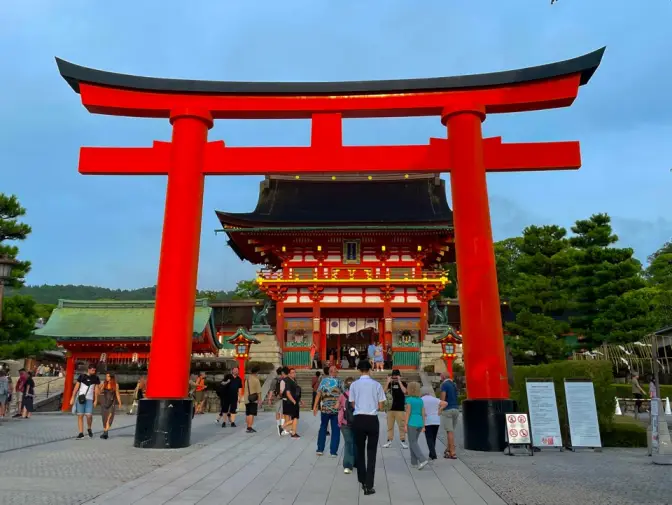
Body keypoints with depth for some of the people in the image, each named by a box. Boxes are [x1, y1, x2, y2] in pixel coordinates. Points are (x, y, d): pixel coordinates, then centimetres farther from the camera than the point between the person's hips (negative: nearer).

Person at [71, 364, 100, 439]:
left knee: (89, 415, -11)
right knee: (80, 415, -1)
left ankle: (89, 429, 16)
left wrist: (95, 400, 0)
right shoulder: (82, 376, 2)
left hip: (89, 399, 0)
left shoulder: (96, 378, 4)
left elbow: (96, 390, 4)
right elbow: (76, 387, 4)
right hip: (80, 398, 0)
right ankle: (81, 433, 6)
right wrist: (73, 398, 1)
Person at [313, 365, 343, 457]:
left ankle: (320, 449, 21)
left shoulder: (324, 380, 2)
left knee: (323, 428, 18)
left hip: (324, 409, 2)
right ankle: (333, 452, 8)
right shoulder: (339, 382, -1)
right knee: (335, 431, 8)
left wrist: (315, 407, -1)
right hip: (336, 410, -1)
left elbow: (318, 394, -3)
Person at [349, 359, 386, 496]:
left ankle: (363, 481, 27)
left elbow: (353, 404, 6)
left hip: (358, 419, 1)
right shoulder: (376, 385, -3)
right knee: (371, 452, 5)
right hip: (372, 420, -1)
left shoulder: (354, 385, -2)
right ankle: (369, 486, 0)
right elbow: (380, 406, 2)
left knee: (359, 451, 17)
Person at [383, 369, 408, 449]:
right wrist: (388, 382, -14)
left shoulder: (403, 383, 0)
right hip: (391, 408, 3)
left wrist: (399, 381, -19)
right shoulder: (390, 384, 7)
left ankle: (403, 441, 5)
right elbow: (384, 391, -6)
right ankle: (389, 441, 13)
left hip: (400, 409, -3)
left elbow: (404, 391, -20)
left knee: (402, 426, -2)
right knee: (390, 426, 7)